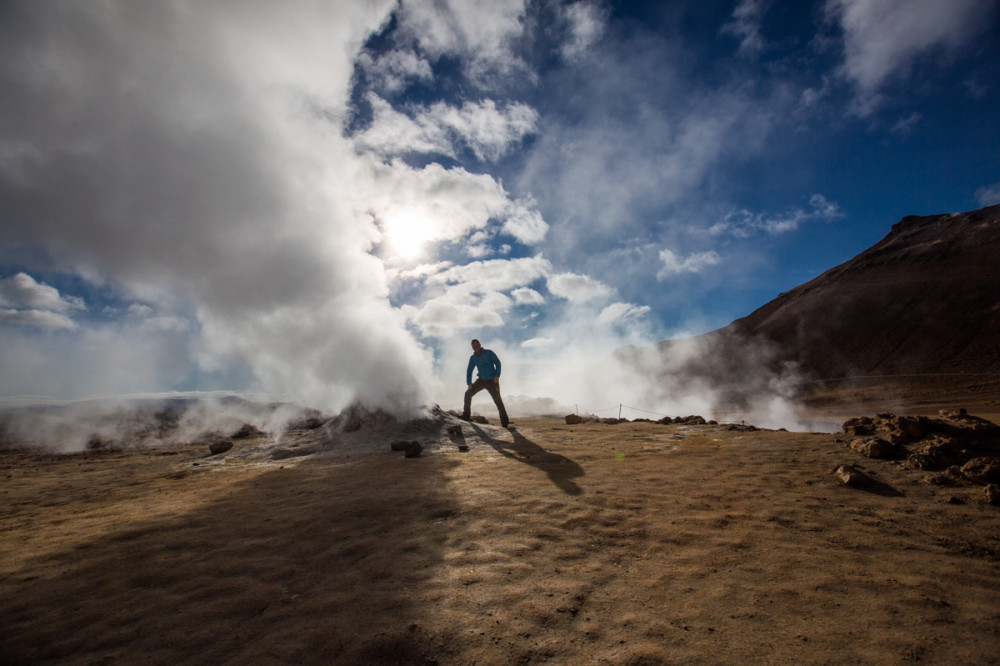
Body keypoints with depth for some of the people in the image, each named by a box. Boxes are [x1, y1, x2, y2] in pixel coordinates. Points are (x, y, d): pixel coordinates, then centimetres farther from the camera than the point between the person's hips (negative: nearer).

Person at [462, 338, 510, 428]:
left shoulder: (488, 352, -5)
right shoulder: (473, 358, 5)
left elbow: (497, 363, -6)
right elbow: (469, 371, 9)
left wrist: (497, 376, -17)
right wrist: (469, 383, -3)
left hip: (492, 380, -4)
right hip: (481, 380, 4)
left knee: (497, 399, -14)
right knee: (468, 394, -6)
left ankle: (505, 421, -11)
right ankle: (466, 415, 7)